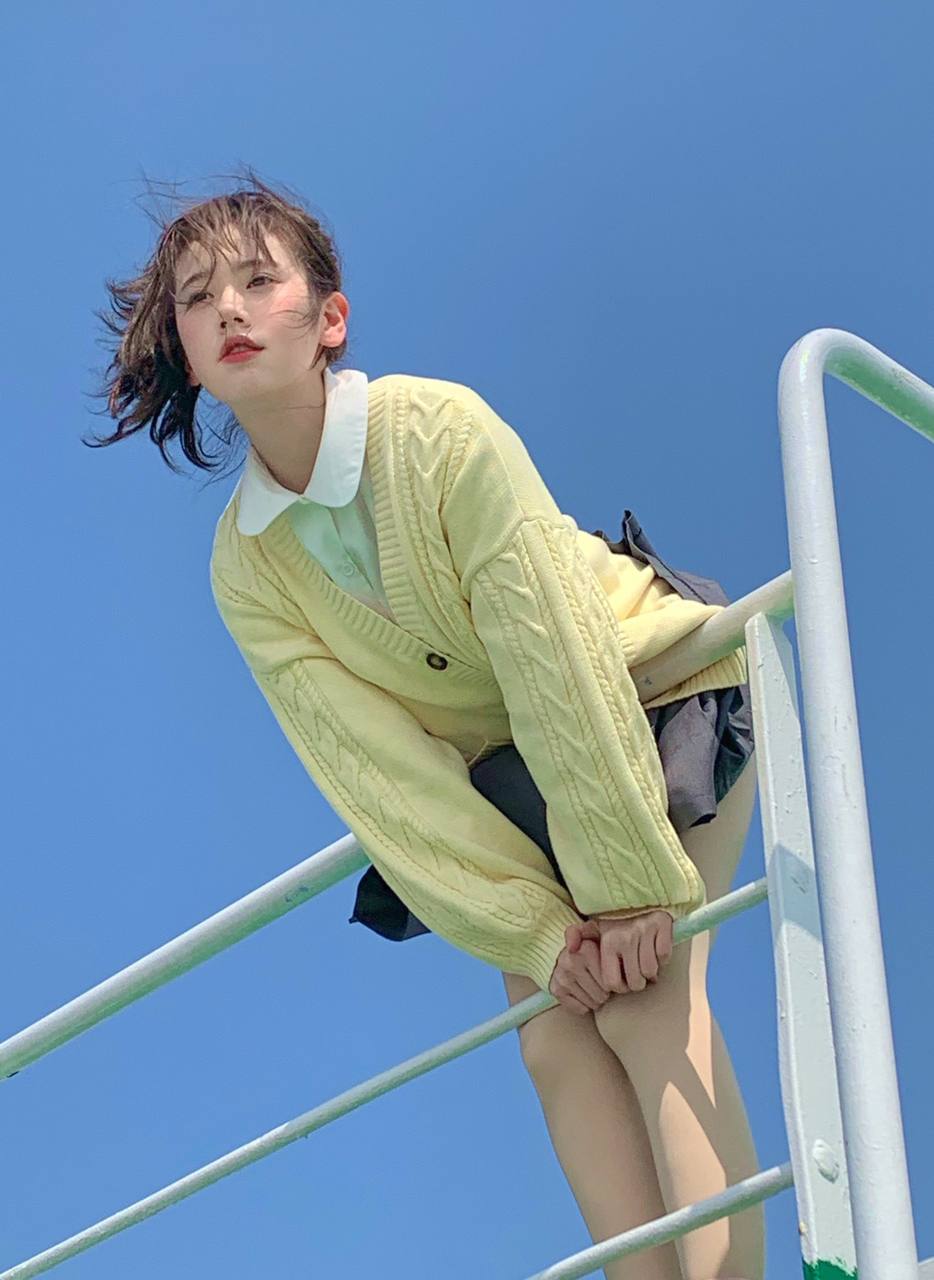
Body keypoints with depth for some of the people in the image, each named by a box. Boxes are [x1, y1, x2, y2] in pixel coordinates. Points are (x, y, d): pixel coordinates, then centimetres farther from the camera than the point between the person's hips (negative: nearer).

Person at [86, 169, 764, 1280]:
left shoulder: (439, 427, -27)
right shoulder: (245, 568, -12)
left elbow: (557, 653, -29)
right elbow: (380, 769, -16)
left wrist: (629, 884, -28)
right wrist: (538, 928, -22)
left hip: (658, 693, -5)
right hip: (512, 771, 5)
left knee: (641, 993, -22)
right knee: (556, 1033, -9)